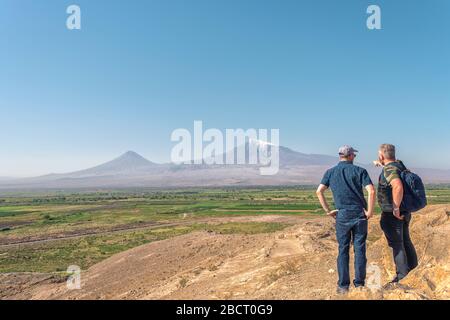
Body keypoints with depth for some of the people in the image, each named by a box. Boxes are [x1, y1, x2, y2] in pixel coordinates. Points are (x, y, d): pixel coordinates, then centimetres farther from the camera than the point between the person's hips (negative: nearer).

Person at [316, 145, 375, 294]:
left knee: (343, 250, 8)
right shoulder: (360, 171, -1)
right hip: (359, 214, -1)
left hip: (342, 215, 1)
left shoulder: (330, 172, 5)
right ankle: (359, 284, 15)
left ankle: (343, 286, 11)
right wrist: (369, 211, -5)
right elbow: (371, 191, -14)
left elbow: (319, 191, -6)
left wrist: (328, 211, 0)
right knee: (359, 250, 9)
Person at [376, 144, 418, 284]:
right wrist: (381, 164, 35)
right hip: (404, 213, 9)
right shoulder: (399, 164, 4)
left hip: (392, 214, -9)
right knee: (406, 242, 20)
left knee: (397, 245, 0)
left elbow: (398, 187, -40)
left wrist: (396, 208, -31)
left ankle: (402, 277, 9)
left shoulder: (389, 170, -22)